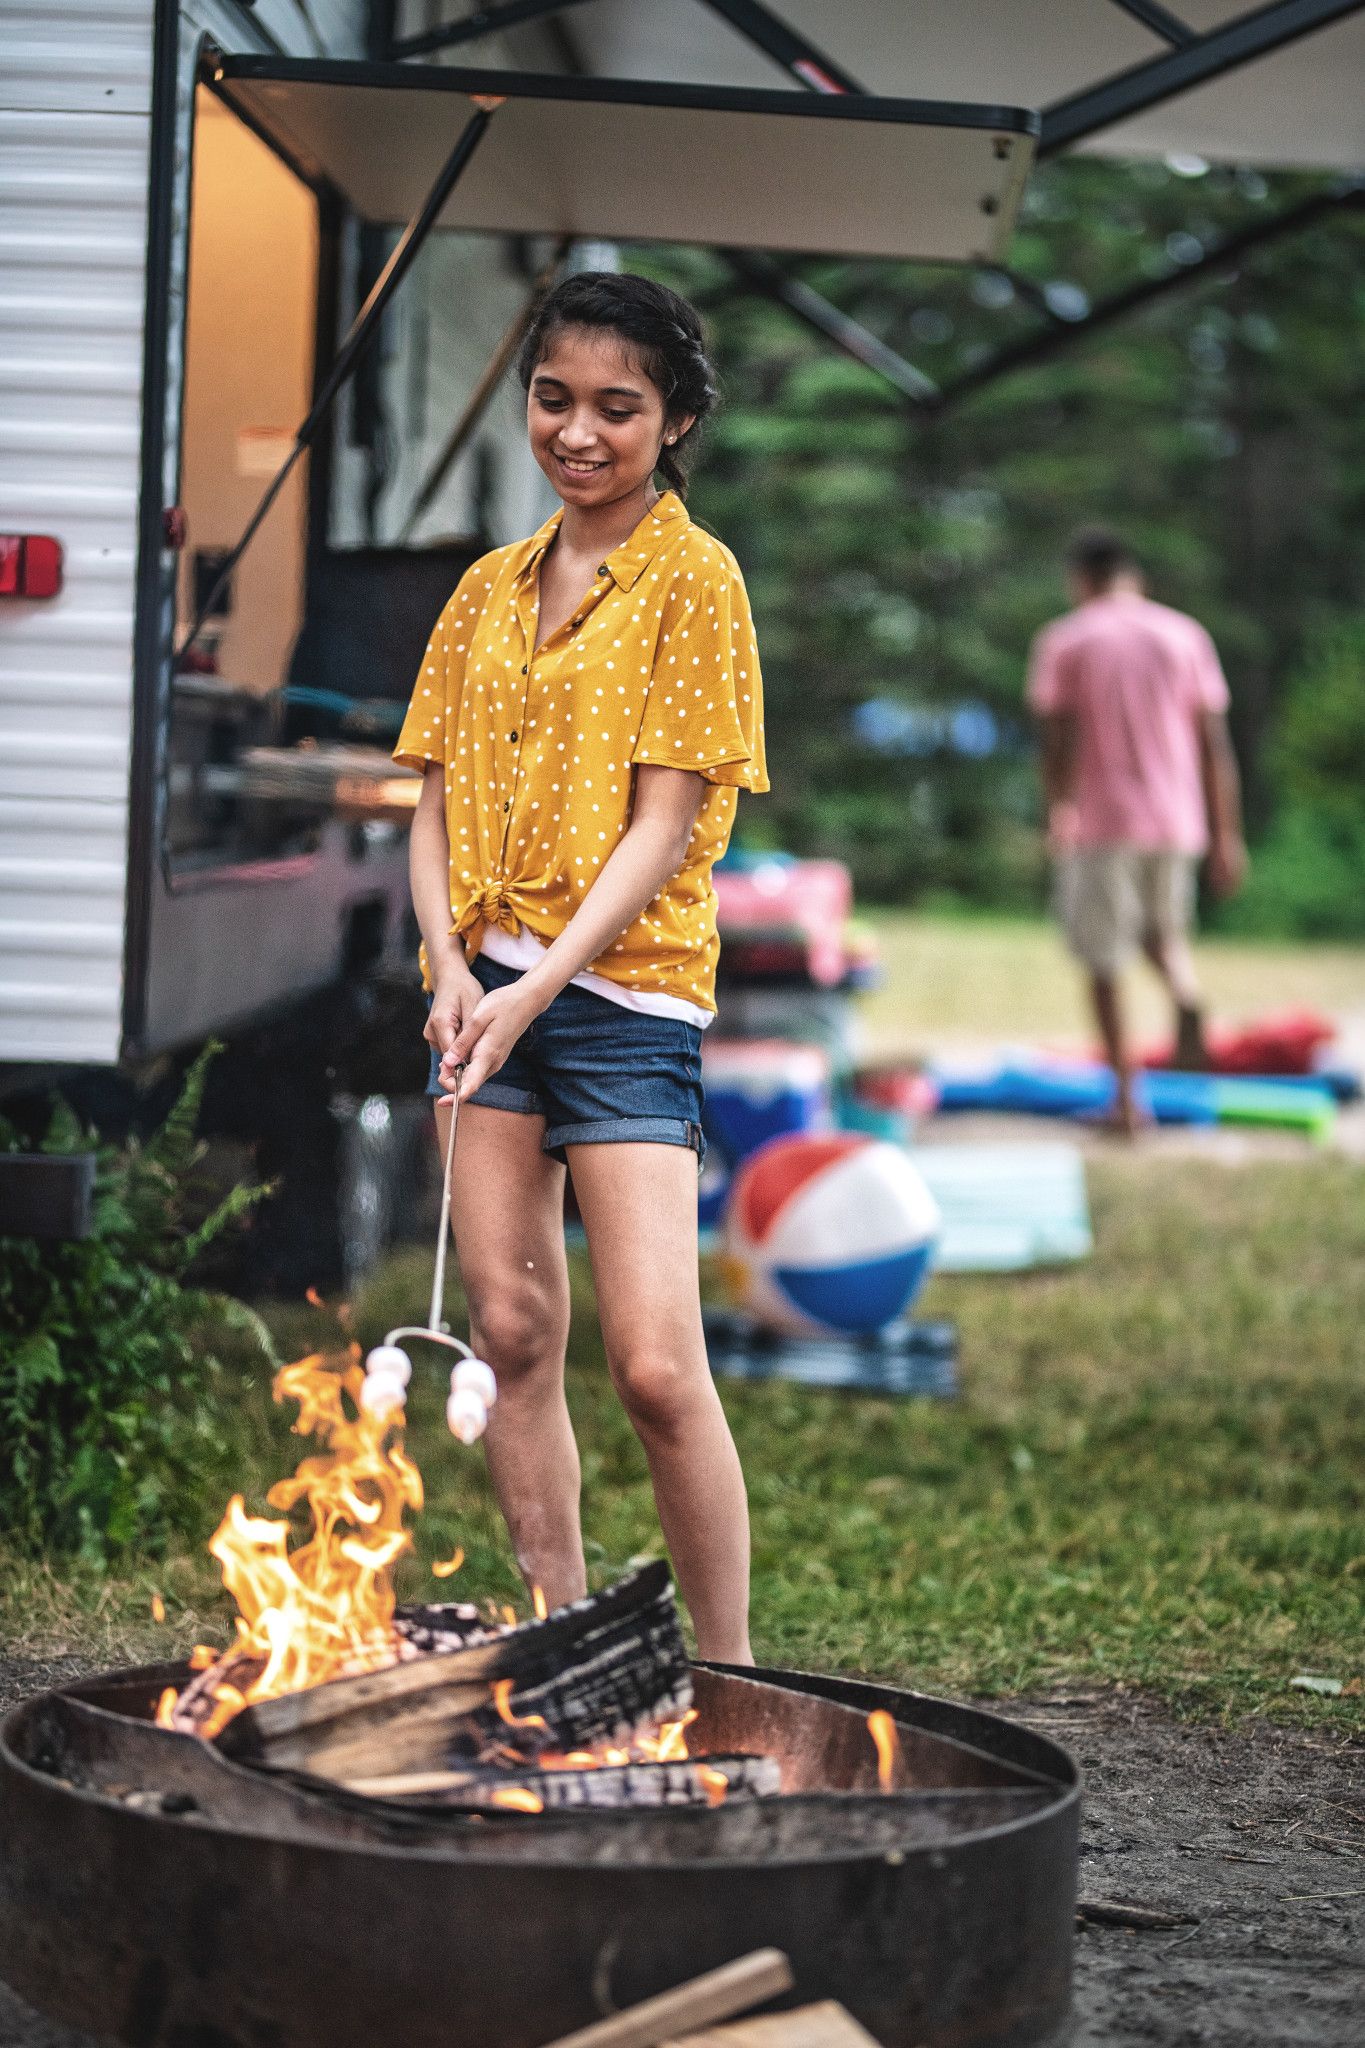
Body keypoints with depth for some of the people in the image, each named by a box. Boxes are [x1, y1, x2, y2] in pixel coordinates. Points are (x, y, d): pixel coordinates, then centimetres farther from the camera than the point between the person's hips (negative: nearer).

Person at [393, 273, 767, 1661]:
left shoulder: (693, 579, -3)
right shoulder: (492, 590, 14)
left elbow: (666, 825, -10)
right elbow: (439, 805, 13)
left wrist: (542, 984, -18)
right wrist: (451, 965, -5)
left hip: (624, 991, -6)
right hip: (486, 991, 6)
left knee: (656, 1366, -11)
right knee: (510, 1330, 5)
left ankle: (729, 1684, 0)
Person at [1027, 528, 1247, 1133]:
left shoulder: (1064, 641, 1)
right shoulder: (1185, 636, 8)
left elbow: (1057, 742, -10)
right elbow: (1216, 747, 6)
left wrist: (1057, 816, -9)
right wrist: (1226, 838, 10)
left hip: (1101, 821, -3)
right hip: (1177, 819, 3)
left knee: (1104, 960, 6)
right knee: (1164, 932, 23)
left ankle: (1126, 1095, 2)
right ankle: (1187, 1000, -9)